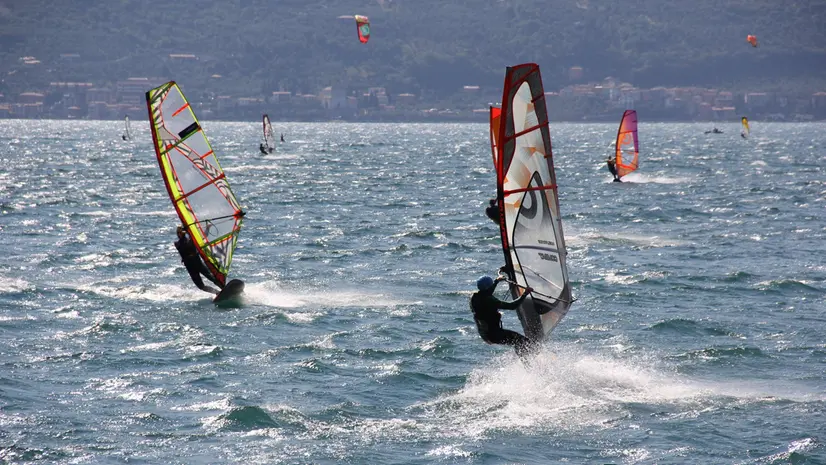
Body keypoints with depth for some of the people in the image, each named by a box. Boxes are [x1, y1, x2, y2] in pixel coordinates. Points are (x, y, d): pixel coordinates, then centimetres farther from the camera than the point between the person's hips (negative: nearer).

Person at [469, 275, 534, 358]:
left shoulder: (474, 297, 1)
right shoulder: (490, 301, -25)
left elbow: (486, 294, 25)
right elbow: (512, 306, -24)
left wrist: (497, 281, 35)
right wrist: (525, 294, -17)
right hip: (494, 334, -9)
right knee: (525, 342, -10)